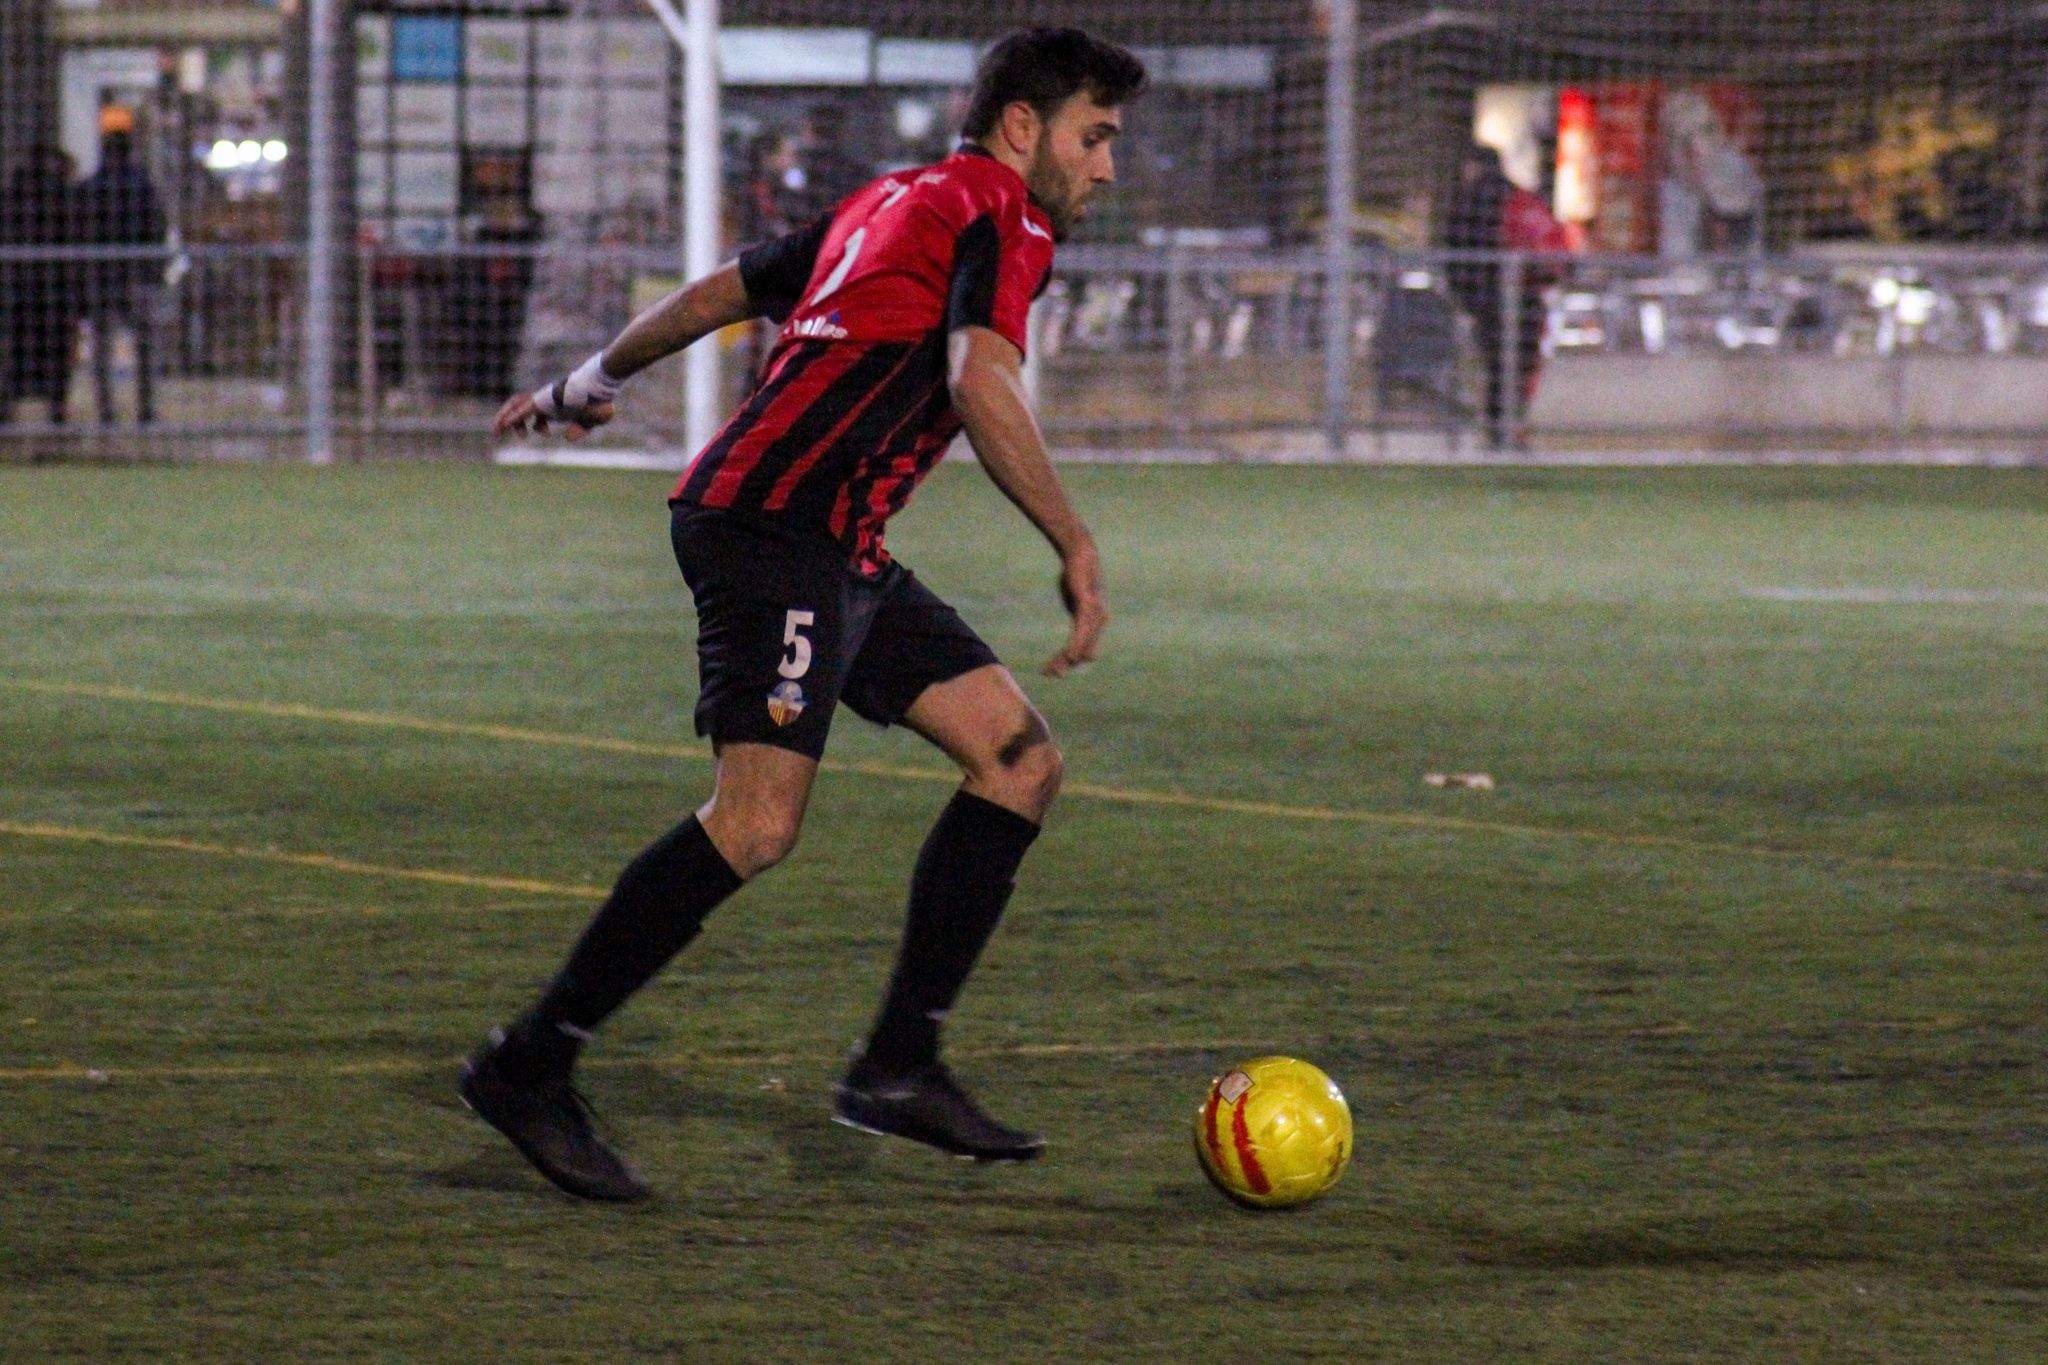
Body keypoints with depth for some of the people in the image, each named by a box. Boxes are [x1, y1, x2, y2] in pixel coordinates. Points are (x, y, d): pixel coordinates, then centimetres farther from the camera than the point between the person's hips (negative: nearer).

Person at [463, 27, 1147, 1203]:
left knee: (1022, 759, 5)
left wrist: (591, 383, 45)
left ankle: (900, 1064, 2)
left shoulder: (894, 204, 24)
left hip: (840, 559, 10)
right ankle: (530, 1066, -12)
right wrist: (1075, 546, -26)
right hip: (779, 527, -10)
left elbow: (715, 294, 31)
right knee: (760, 818, -19)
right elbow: (980, 381, -23)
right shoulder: (997, 214, -4)